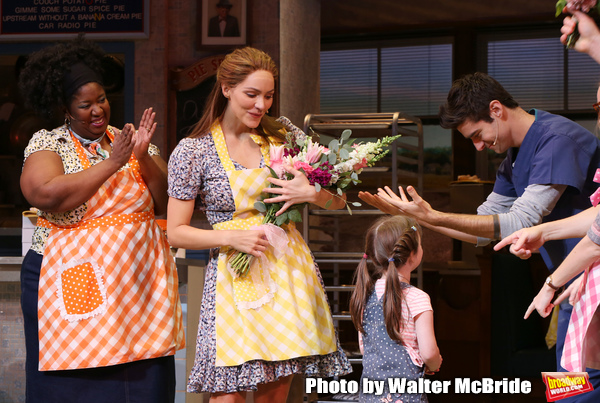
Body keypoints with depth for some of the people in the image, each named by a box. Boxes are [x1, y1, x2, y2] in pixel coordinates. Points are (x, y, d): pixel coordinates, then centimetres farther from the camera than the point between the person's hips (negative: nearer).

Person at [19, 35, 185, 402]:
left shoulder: (128, 140, 12)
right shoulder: (48, 143, 1)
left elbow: (166, 203, 6)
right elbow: (47, 194, -19)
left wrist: (144, 156, -9)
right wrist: (112, 163, -15)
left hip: (140, 284, 3)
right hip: (73, 283, -3)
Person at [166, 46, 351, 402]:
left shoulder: (283, 133, 5)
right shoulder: (193, 151, -3)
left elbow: (338, 200, 8)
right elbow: (176, 232, -2)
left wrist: (311, 193, -14)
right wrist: (233, 238, -15)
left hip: (288, 266, 3)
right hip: (235, 276, -3)